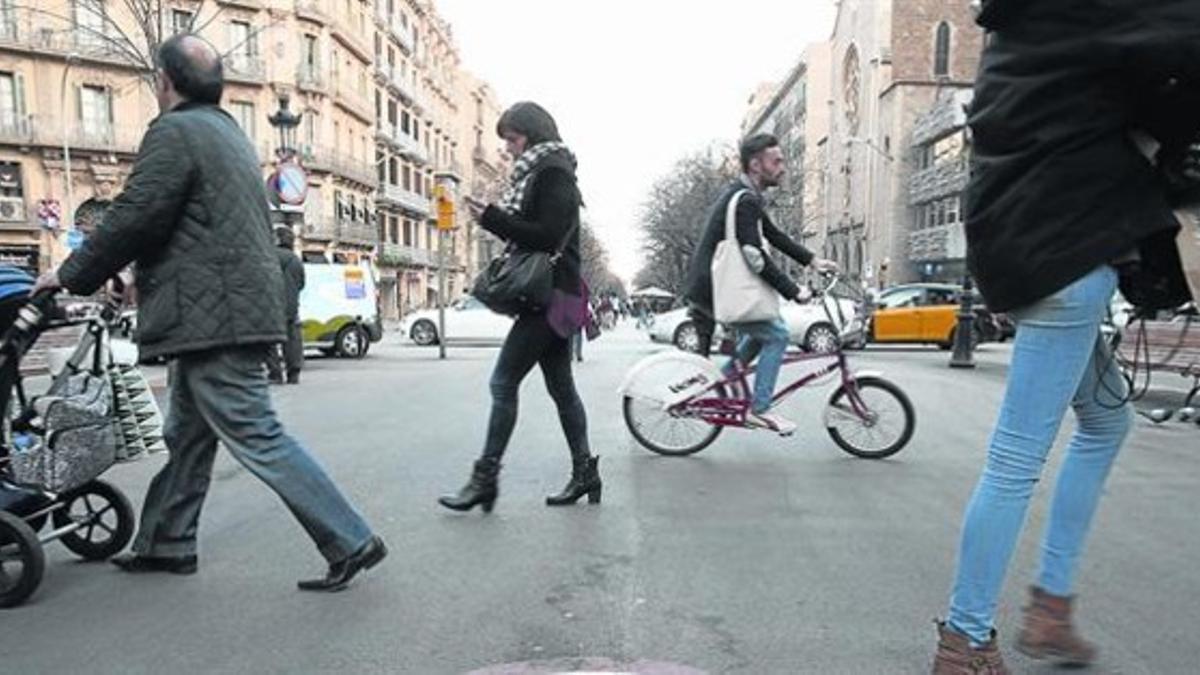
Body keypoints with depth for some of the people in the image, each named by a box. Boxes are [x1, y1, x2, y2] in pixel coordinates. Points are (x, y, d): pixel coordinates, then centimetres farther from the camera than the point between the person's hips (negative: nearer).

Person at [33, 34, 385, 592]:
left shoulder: (174, 132, -9)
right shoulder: (229, 133, 21)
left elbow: (133, 220, -14)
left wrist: (71, 276, 0)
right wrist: (143, 277, 26)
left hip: (212, 315, -10)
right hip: (238, 307, 10)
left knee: (258, 439, -8)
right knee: (186, 436, 19)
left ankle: (351, 542, -6)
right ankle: (165, 545, 32)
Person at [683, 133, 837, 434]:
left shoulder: (741, 194, 14)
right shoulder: (745, 200, -19)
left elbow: (773, 235, 18)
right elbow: (757, 258, -24)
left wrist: (812, 260, 11)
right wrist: (794, 292, -19)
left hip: (712, 285, 10)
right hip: (712, 290, -10)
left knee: (759, 333, 21)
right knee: (776, 334, -6)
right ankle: (759, 409, -1)